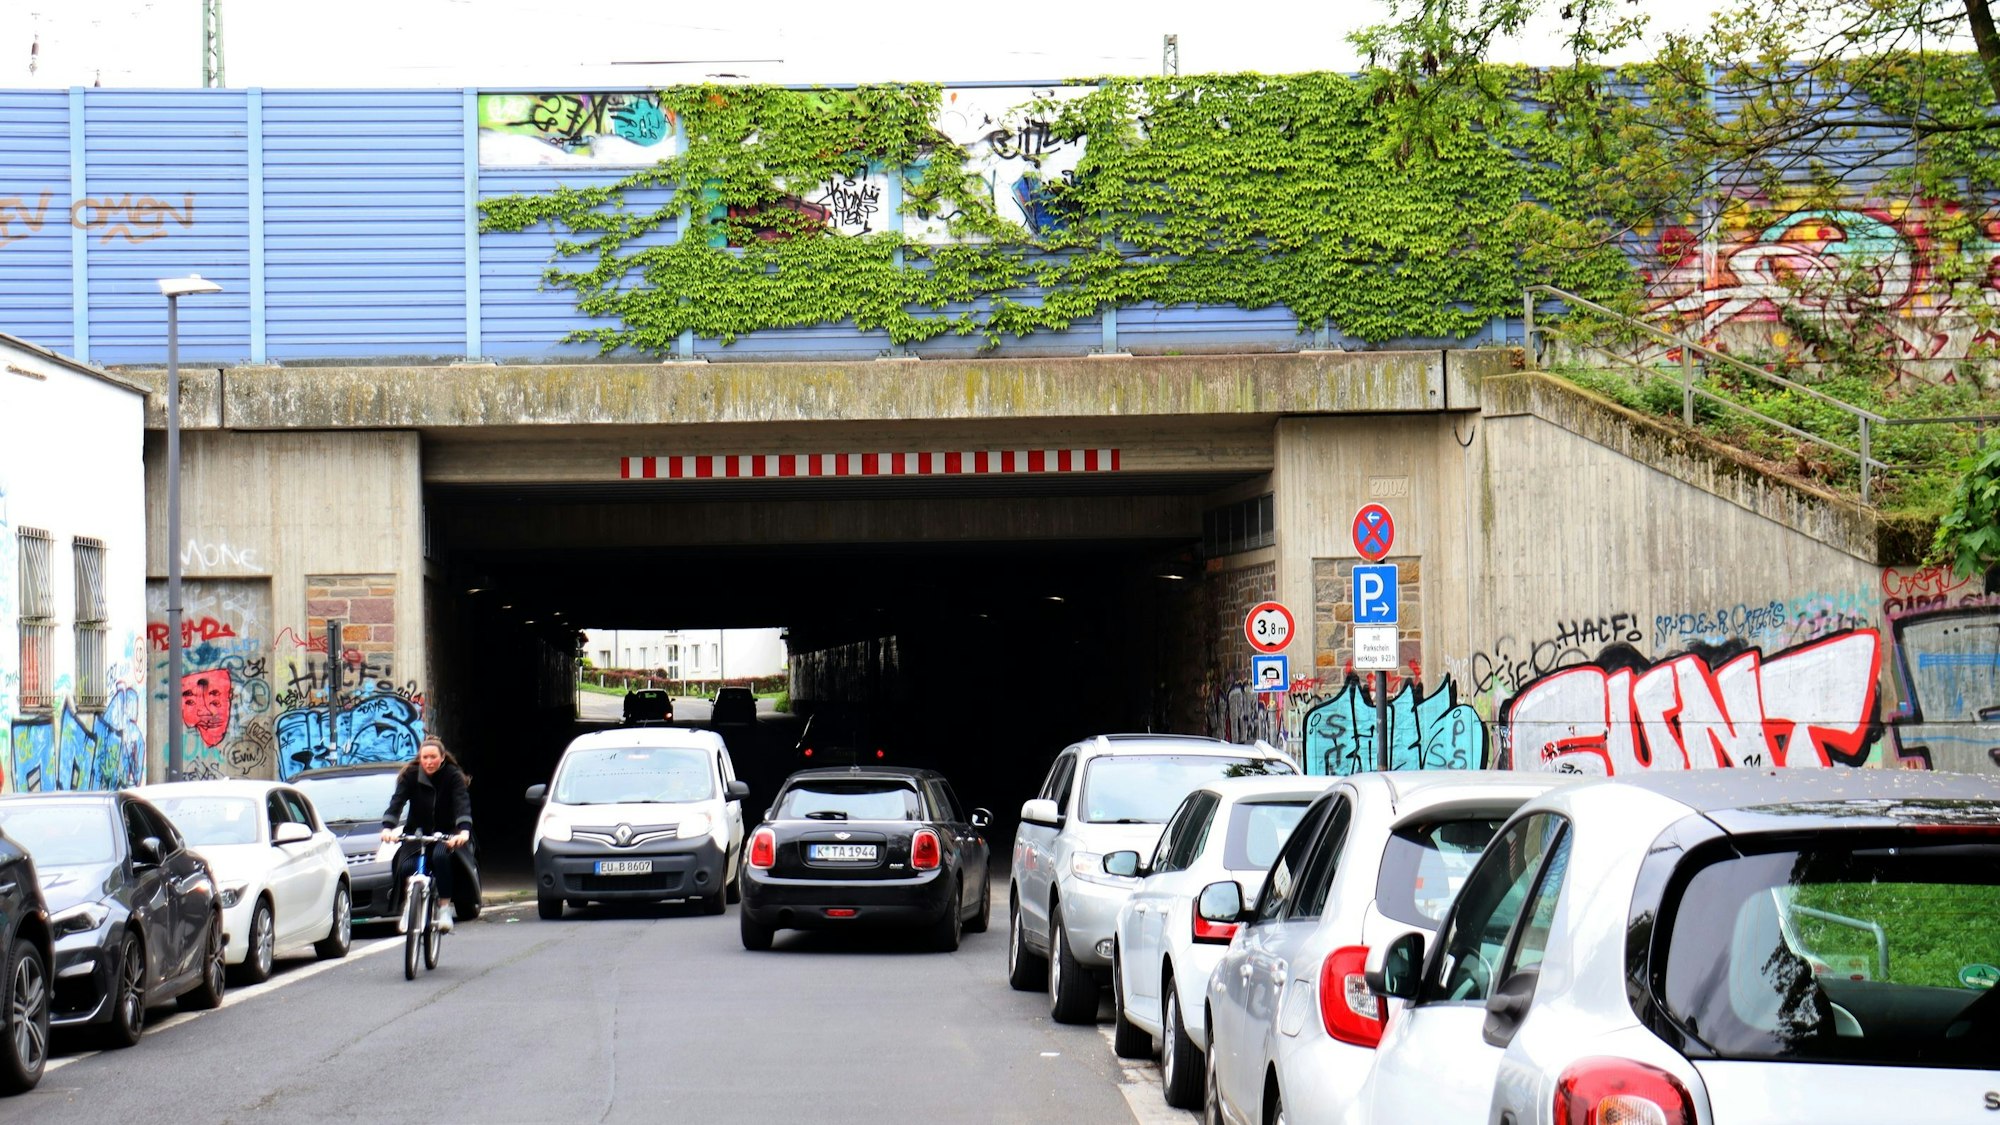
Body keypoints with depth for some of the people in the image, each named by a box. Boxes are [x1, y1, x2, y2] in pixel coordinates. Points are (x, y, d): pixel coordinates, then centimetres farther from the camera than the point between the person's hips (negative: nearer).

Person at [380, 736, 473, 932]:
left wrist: (464, 831, -44)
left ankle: (445, 907, -26)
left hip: (444, 834, -2)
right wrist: (387, 827, -37)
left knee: (440, 856, -35)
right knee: (405, 867, -26)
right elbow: (397, 801, -19)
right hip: (417, 831, 2)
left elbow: (462, 803, -25)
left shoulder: (453, 776, -10)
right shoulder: (411, 775, -6)